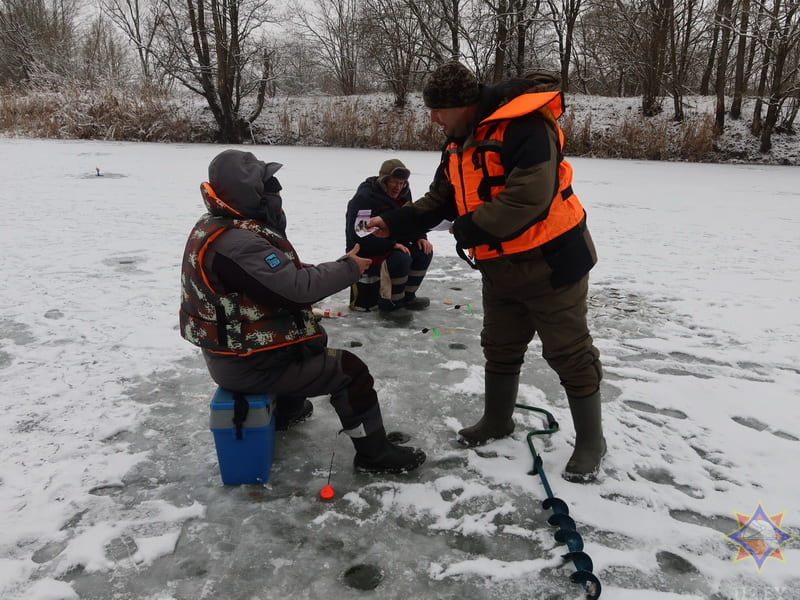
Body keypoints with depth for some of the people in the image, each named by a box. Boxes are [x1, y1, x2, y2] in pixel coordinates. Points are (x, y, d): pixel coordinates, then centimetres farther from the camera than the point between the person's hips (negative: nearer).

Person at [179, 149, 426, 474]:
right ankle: (374, 453, 9)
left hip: (232, 351, 11)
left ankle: (285, 408, 46)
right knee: (350, 370, -5)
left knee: (313, 342, 33)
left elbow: (282, 277, 7)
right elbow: (296, 287, -30)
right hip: (251, 363, -10)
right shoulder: (236, 242, -28)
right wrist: (349, 267, -16)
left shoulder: (214, 228, 6)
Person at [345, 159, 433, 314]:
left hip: (392, 246, 8)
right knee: (401, 258, -32)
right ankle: (393, 302, -13)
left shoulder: (403, 195, 6)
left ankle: (408, 296, 4)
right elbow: (358, 236, -27)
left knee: (424, 251, -8)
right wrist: (392, 244, -29)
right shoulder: (364, 198, -20)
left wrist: (420, 238, -5)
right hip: (365, 254, -8)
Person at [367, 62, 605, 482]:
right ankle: (497, 421, 38)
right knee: (499, 347, 18)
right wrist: (393, 223, 1)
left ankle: (590, 441, 20)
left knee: (570, 353, 3)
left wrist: (471, 228, -21)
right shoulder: (457, 145, 8)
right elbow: (438, 202, 13)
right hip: (499, 268, 9)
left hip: (550, 262, -8)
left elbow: (528, 197, -31)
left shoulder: (525, 128, -23)